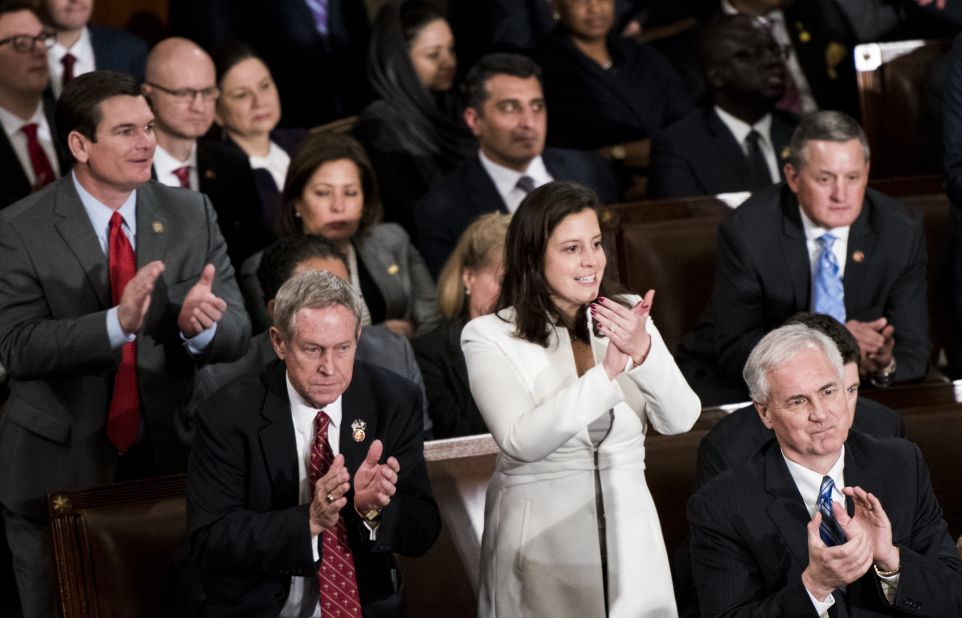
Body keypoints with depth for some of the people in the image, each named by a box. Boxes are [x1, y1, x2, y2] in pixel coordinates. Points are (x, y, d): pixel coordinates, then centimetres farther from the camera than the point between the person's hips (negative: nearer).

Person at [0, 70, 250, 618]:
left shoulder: (192, 216, 2)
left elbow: (237, 331, -2)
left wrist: (201, 325, -27)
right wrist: (117, 323, -32)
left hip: (169, 463, 3)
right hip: (58, 470, -2)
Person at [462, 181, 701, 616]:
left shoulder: (627, 317, 2)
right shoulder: (489, 336, -7)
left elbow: (680, 420, -8)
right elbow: (522, 441, -20)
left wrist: (643, 351, -26)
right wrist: (605, 373, -26)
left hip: (629, 540, 3)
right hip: (541, 543, -3)